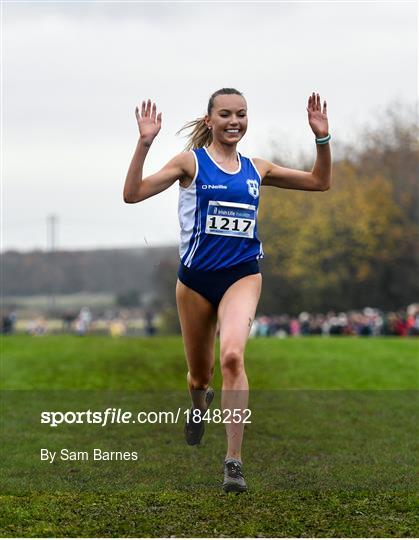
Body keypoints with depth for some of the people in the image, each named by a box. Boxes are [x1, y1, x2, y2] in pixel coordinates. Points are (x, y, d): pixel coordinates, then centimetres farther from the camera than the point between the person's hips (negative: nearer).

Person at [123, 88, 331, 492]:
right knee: (200, 372, 14)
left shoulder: (256, 169, 9)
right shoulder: (192, 162, 0)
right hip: (196, 277, 0)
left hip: (242, 275, 0)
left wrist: (321, 138, 4)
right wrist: (144, 144, -20)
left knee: (232, 356, -26)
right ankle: (199, 404, 53)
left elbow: (319, 182, 18)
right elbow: (133, 194, -9)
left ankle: (234, 460, -23)